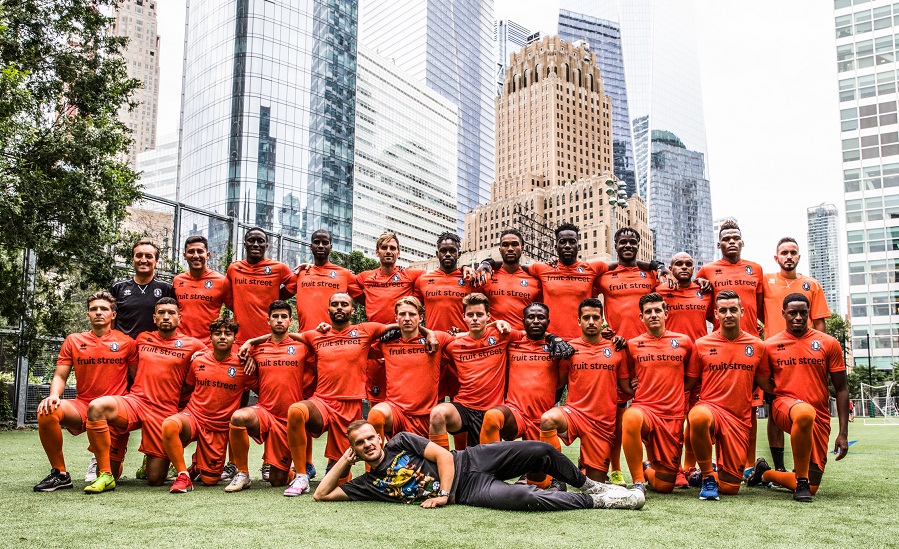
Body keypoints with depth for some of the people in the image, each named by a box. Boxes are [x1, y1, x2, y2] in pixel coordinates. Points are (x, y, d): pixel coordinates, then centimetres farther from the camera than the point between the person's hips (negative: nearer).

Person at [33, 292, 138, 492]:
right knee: (47, 412, -32)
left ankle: (110, 459, 40)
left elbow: (138, 379, 6)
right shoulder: (73, 341, 10)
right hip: (82, 406, 2)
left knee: (110, 475, -2)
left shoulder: (126, 342, 3)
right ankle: (60, 474, -14)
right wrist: (54, 395, -15)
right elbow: (60, 376, 7)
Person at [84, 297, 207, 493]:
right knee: (97, 407, -32)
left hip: (164, 411, -2)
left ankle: (154, 460, 35)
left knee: (155, 480, -4)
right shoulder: (142, 339, 13)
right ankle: (105, 475, -22)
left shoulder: (192, 345, 2)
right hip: (135, 401, 2)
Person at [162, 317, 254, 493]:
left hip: (220, 428, 0)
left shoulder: (243, 365, -6)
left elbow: (253, 388, 6)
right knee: (169, 425, -36)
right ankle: (183, 475, -18)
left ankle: (197, 465, 38)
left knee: (210, 481, 1)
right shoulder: (198, 361, 2)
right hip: (193, 417, 0)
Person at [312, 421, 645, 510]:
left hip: (470, 461, 1)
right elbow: (321, 495, 4)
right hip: (469, 491, -1)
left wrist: (444, 493, -13)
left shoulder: (400, 442, 3)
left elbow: (443, 455, -3)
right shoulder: (369, 483, 5)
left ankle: (588, 486, 12)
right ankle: (600, 502, -13)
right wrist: (344, 460, 0)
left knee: (542, 452, -16)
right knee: (526, 498, -28)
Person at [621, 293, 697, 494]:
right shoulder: (632, 345, 3)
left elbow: (691, 381, 15)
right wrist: (641, 390, -2)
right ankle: (638, 481, -23)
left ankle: (647, 467, 37)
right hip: (644, 408, -1)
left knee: (664, 487, 0)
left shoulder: (684, 342, 5)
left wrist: (669, 391, 5)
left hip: (673, 416, 1)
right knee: (631, 418, -41)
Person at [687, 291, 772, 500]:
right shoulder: (701, 345, 2)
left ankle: (714, 475, 37)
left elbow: (765, 384, 15)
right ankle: (707, 475, -17)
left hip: (740, 419, 2)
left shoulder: (757, 346, 6)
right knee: (698, 417, -42)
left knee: (730, 488, -2)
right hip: (709, 406, -2)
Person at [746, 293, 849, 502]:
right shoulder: (770, 346, 3)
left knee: (812, 487, -1)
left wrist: (843, 433, 0)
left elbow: (841, 388, 5)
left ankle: (765, 473, 31)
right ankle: (801, 480, -22)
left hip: (820, 417, 3)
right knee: (805, 412, -42)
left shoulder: (829, 344, 4)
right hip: (784, 404, -2)